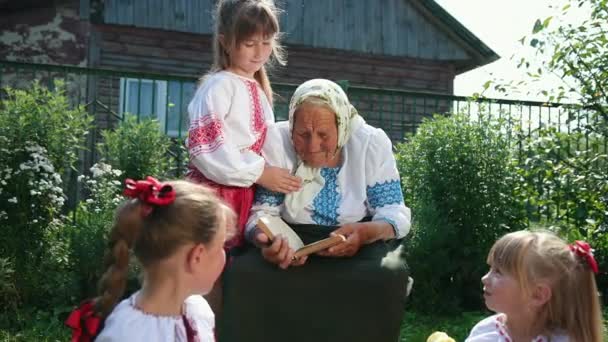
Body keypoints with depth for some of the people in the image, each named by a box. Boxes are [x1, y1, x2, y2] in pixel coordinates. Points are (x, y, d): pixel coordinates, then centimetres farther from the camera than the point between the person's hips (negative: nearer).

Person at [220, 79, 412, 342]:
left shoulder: (372, 143, -12)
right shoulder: (277, 141, -13)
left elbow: (394, 213, -11)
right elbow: (263, 211, -11)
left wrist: (365, 233, -34)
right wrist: (264, 240, -36)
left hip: (360, 244, 0)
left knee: (389, 275, -33)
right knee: (241, 272, -29)